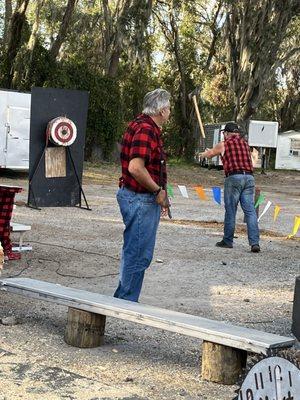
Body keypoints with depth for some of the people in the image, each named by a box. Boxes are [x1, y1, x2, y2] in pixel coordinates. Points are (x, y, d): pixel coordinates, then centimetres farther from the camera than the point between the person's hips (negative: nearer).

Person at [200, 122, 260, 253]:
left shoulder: (223, 145, 6)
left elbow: (210, 154, 24)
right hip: (249, 178, 4)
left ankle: (227, 241, 13)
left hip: (233, 177, -4)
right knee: (250, 211, 0)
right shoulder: (245, 144, 20)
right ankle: (255, 242, -8)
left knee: (230, 210, 5)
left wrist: (203, 154, 50)